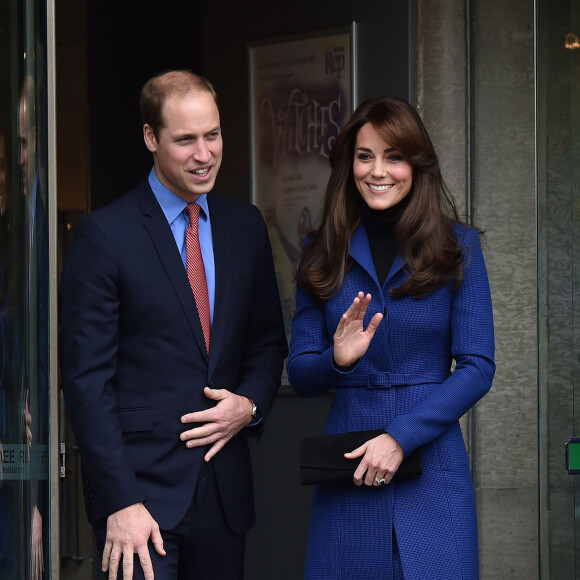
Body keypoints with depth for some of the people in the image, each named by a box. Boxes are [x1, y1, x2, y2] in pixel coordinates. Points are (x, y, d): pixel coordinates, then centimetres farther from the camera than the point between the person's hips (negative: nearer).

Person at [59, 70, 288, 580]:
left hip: (226, 489, 5)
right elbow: (86, 380, -9)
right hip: (138, 487, -5)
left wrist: (251, 405, -3)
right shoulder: (104, 235, -7)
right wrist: (120, 503, -15)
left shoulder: (246, 226, 10)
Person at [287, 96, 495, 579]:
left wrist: (400, 436, -14)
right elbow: (299, 375, 6)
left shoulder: (457, 247, 1)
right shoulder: (325, 254, 7)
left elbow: (477, 368, -4)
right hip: (347, 468, 2)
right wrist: (338, 359, -16)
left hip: (431, 463, -1)